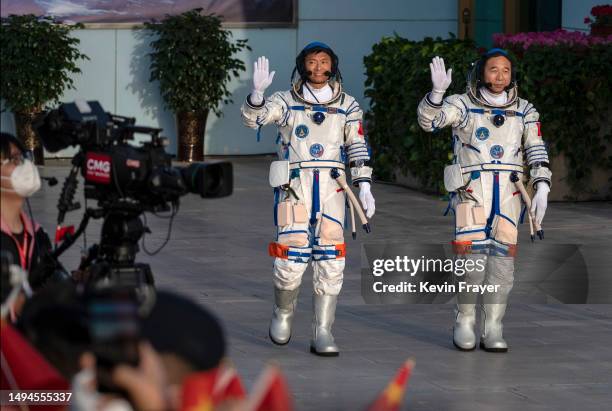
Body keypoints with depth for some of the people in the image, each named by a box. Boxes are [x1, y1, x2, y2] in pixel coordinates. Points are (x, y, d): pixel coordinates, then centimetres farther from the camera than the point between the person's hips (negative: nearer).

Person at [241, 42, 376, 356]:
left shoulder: (348, 107, 11)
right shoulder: (286, 102, 5)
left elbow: (358, 149, 11)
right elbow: (253, 118, -10)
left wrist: (364, 187, 1)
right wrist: (257, 92, -29)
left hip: (331, 188, 2)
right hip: (294, 187, -2)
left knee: (330, 261, -4)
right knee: (292, 258, -9)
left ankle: (322, 334, 0)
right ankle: (283, 312, 20)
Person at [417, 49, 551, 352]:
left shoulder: (524, 111, 11)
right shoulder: (463, 105, 2)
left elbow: (537, 152, 6)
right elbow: (429, 121, -12)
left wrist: (542, 189, -6)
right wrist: (437, 91, -29)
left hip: (507, 192, 3)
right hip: (471, 189, -3)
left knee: (502, 261, -3)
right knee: (472, 258, -11)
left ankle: (492, 331, 3)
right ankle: (464, 322, 6)